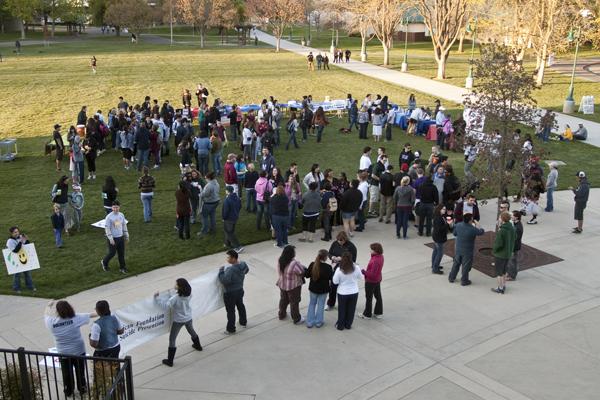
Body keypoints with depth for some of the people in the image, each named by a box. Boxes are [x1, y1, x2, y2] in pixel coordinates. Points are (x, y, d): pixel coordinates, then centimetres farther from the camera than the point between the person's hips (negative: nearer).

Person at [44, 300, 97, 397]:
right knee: (80, 372, 20)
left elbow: (46, 316, 4)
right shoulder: (76, 319, -22)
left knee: (67, 374, 21)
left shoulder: (52, 323, -19)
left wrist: (49, 305, 21)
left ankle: (68, 392, 39)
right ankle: (82, 390, 37)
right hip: (78, 351, -1)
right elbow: (91, 315, -8)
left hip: (63, 353, 1)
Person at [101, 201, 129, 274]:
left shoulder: (121, 215, 1)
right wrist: (111, 239, -18)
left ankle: (122, 267, 21)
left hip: (120, 237, 5)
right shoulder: (109, 217, -16)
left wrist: (126, 235, 13)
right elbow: (107, 228, -15)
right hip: (113, 238, -5)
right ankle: (104, 262, 33)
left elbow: (124, 225, 12)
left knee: (122, 253, 9)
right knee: (112, 253, 5)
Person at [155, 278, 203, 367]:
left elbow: (166, 306, -33)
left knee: (172, 339, 7)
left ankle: (170, 361, 12)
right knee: (192, 331, 33)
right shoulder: (188, 294, -14)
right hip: (188, 318, 6)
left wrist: (156, 298, -26)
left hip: (178, 320, -6)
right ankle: (198, 346, 56)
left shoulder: (175, 298, -31)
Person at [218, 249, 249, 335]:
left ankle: (230, 329, 24)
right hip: (240, 290, 8)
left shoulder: (231, 269, -36)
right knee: (240, 306, 28)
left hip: (230, 293, -8)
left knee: (230, 311, 9)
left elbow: (224, 280, -37)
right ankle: (243, 322, 47)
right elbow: (246, 270, 12)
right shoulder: (243, 264, -9)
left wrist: (221, 271, -25)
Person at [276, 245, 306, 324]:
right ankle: (296, 319, 26)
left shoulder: (280, 260, -10)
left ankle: (282, 315, 45)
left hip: (282, 284, 6)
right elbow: (302, 272, -23)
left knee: (283, 299, 26)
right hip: (293, 286, -6)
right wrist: (304, 267, -4)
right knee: (294, 302, 11)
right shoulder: (294, 263, -32)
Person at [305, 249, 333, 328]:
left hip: (313, 288, 3)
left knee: (312, 304, 18)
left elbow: (307, 275, -4)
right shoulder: (328, 267, -20)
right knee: (320, 305, 14)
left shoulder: (312, 265, -13)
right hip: (323, 289, -3)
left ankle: (310, 322, 21)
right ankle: (318, 322, 22)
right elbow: (331, 278, -8)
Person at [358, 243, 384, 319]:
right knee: (378, 296, 20)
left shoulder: (375, 261, -34)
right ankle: (379, 313, 34)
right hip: (378, 280, 9)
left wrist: (364, 272, -20)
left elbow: (372, 274, -30)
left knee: (368, 298, 9)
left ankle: (367, 314, 25)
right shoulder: (380, 256, -5)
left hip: (371, 282, -9)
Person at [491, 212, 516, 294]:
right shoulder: (512, 228, -4)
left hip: (500, 254, -7)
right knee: (504, 271, 23)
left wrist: (494, 250, -9)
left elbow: (498, 244, -26)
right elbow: (515, 238, 12)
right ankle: (504, 286, 34)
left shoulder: (501, 231, -28)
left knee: (499, 272, 9)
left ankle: (500, 289, 17)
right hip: (508, 253, 7)